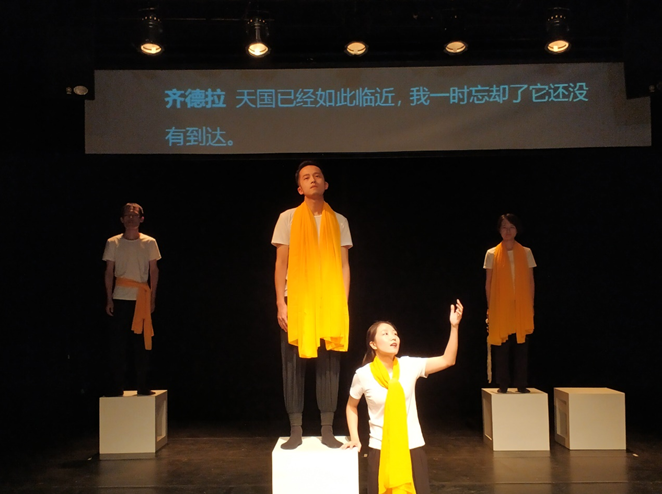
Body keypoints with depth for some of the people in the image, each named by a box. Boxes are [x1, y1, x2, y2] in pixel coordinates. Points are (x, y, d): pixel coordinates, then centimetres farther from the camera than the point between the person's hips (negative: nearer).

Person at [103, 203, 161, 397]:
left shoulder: (149, 243, 2)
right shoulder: (113, 243, 2)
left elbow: (154, 271, 5)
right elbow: (109, 272, 4)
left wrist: (152, 298, 1)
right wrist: (109, 299, -1)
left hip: (142, 299, 0)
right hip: (120, 299, 0)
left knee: (142, 342, 3)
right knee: (116, 342, 0)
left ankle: (143, 385, 12)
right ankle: (116, 386, 8)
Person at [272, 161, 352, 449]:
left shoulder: (339, 221, 8)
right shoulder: (288, 218, 4)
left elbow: (344, 266, 7)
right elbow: (280, 263, 2)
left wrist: (343, 304, 0)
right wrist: (280, 303, -6)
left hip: (330, 303, 1)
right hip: (296, 302, -1)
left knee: (329, 365, 2)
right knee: (294, 366, 0)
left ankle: (327, 429, 11)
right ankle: (295, 430, 8)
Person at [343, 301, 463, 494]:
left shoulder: (409, 365, -5)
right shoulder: (363, 374, -8)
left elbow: (447, 360, -12)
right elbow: (351, 406, 9)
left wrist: (454, 327, -20)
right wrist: (354, 437, 0)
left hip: (412, 447, 2)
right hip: (380, 449, -1)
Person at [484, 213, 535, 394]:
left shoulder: (526, 253, 5)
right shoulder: (492, 254, 2)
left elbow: (531, 282, 7)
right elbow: (488, 284, 4)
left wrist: (530, 305, 3)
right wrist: (490, 308, 0)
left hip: (522, 308, 1)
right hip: (500, 308, -1)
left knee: (521, 347, 1)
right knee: (501, 348, 0)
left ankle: (521, 384, 9)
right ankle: (503, 385, 8)